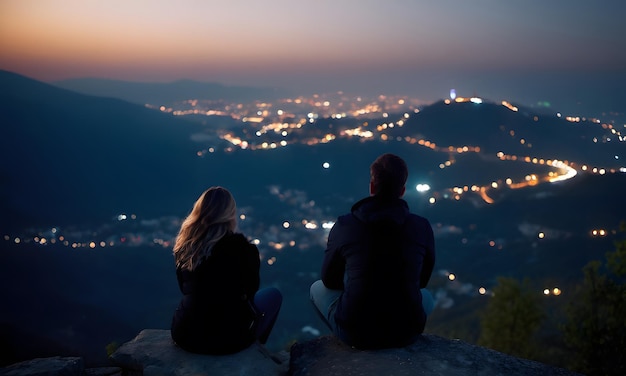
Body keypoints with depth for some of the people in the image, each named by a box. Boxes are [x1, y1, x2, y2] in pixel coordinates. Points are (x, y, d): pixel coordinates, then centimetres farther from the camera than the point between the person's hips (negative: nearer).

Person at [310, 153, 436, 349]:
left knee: (318, 288, 27)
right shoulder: (422, 227, -6)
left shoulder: (344, 226, -10)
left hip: (354, 332, -1)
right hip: (406, 333, 2)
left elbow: (329, 280, 6)